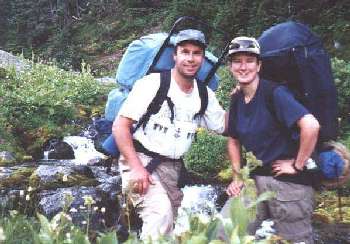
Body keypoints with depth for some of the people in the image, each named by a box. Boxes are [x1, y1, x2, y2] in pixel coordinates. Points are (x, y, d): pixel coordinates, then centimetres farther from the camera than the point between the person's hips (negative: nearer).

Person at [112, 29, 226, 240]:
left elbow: (224, 127, 16)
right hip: (141, 160, -6)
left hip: (173, 168, 6)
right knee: (161, 214, -25)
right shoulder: (153, 84, -12)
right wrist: (136, 167, -22)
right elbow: (120, 126, -13)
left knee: (170, 223, 3)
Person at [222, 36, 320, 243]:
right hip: (255, 180, 7)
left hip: (288, 182, -6)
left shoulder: (275, 93, -15)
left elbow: (311, 125, -28)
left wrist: (298, 165, -19)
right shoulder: (237, 100, 7)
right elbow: (233, 140, 20)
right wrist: (237, 177, 12)